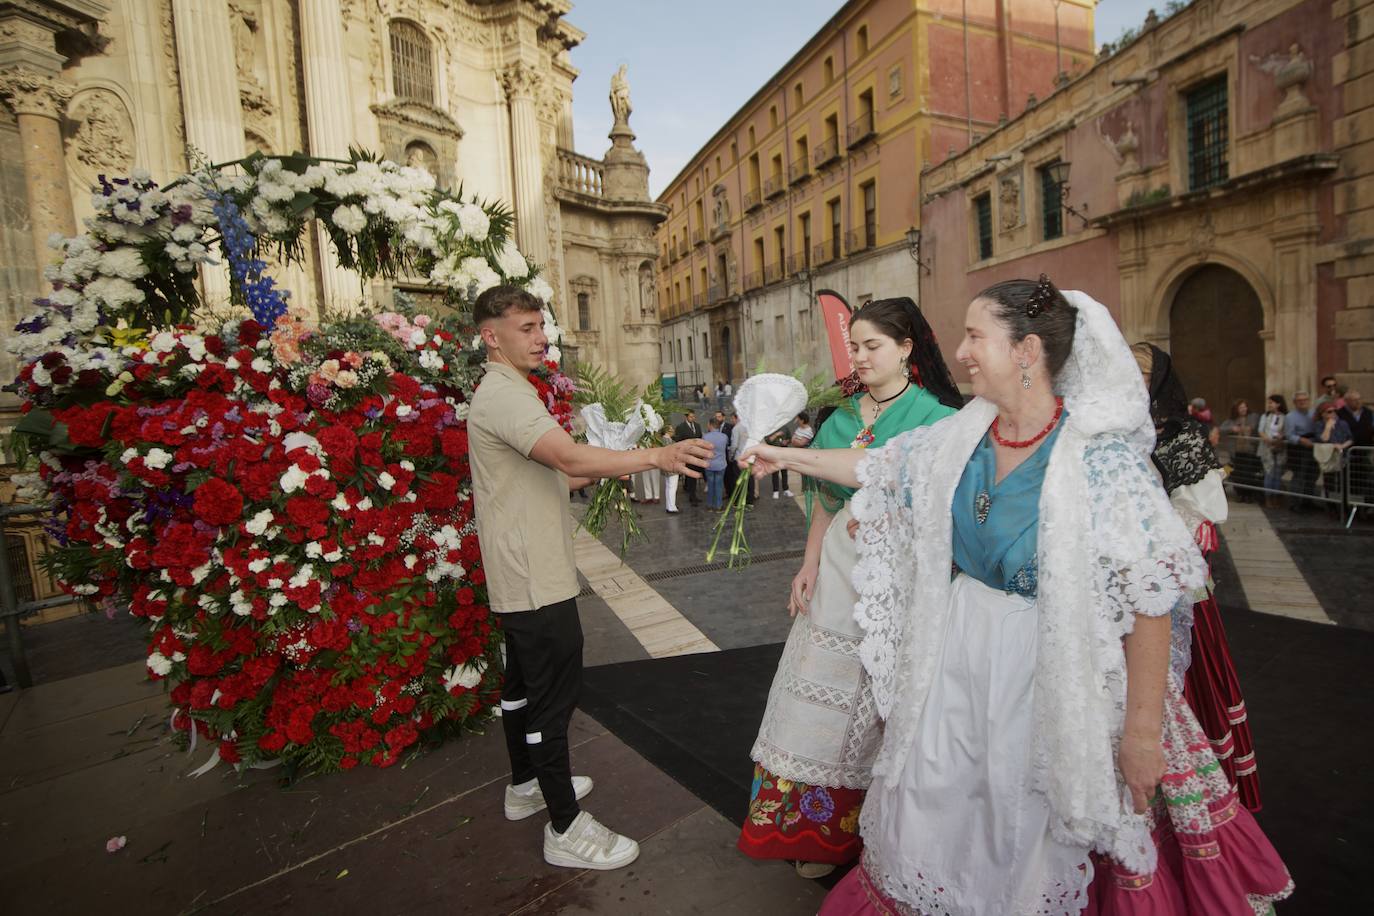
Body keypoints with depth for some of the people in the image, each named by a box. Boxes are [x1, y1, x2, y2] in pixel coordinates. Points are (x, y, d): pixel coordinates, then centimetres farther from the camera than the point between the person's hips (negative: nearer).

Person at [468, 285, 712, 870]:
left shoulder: (506, 393, 17)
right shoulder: (504, 395, -18)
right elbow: (568, 456, -33)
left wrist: (605, 472, 9)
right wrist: (656, 456, -37)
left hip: (522, 576, 11)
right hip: (536, 580, -11)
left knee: (524, 683, 22)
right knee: (554, 696, -2)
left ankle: (526, 784, 39)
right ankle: (565, 827, 11)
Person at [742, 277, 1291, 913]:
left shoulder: (1101, 457, -19)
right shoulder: (961, 436, -4)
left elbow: (1150, 600, -17)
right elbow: (877, 466, 11)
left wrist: (1143, 730, -15)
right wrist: (788, 455, 17)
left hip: (1046, 672, -4)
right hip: (957, 654, 5)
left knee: (1032, 830, 17)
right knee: (936, 809, 20)